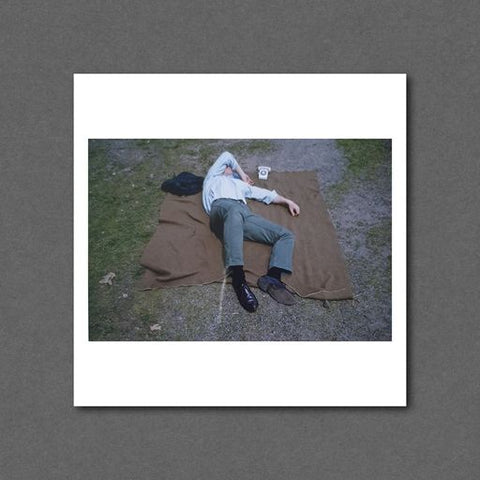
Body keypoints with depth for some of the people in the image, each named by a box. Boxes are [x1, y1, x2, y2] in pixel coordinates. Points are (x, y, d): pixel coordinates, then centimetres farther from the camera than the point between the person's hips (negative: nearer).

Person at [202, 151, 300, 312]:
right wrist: (242, 174, 40)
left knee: (287, 235, -13)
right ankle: (238, 279, -56)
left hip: (245, 213, 5)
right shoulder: (213, 177, 37)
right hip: (222, 206, -5)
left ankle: (272, 278, -37)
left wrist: (287, 201, 33)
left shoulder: (240, 184, 47)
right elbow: (226, 156, 33)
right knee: (235, 210, -45)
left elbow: (265, 194, 42)